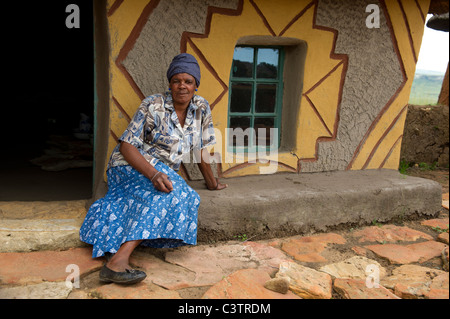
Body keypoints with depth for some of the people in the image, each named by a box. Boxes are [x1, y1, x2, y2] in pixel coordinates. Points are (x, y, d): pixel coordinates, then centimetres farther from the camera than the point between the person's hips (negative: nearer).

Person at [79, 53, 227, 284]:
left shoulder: (201, 108, 2)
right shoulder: (153, 106, -12)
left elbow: (202, 148, 12)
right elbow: (127, 145, -16)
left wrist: (212, 183, 18)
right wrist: (153, 174, -31)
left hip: (161, 171, 6)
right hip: (131, 165, -5)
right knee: (172, 194, -34)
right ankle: (117, 262, -44)